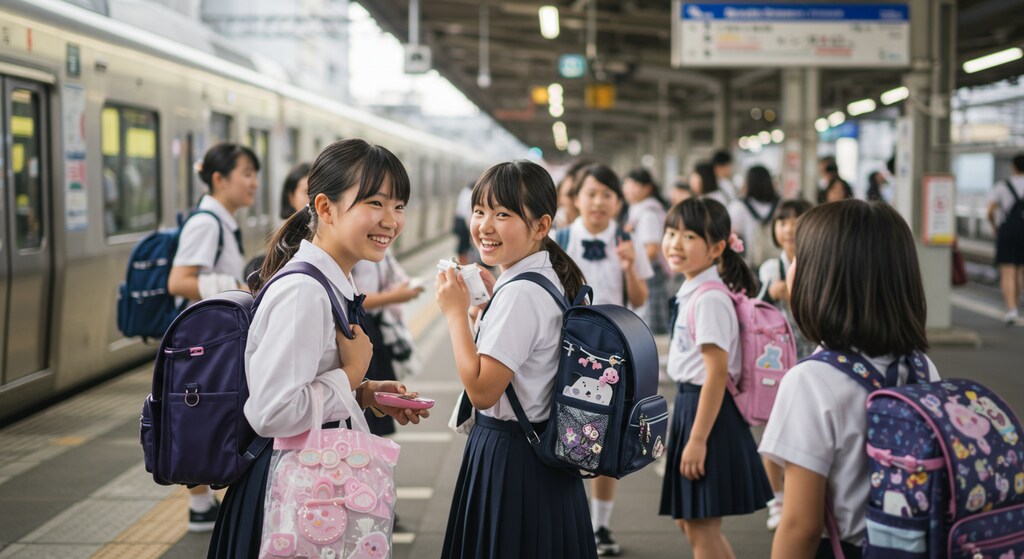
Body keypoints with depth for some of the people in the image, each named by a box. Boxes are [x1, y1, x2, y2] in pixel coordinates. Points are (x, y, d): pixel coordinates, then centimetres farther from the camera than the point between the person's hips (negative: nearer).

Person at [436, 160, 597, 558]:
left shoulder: (519, 294, -22)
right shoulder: (550, 279, 7)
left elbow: (481, 390, -22)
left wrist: (456, 312, -16)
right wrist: (490, 303, 12)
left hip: (507, 455, -10)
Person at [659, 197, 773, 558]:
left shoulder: (709, 299, -19)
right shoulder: (691, 292, 10)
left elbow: (718, 372, -23)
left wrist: (697, 439, -23)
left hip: (709, 410, -10)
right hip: (689, 404, 10)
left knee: (701, 527, 0)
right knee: (687, 520, 19)